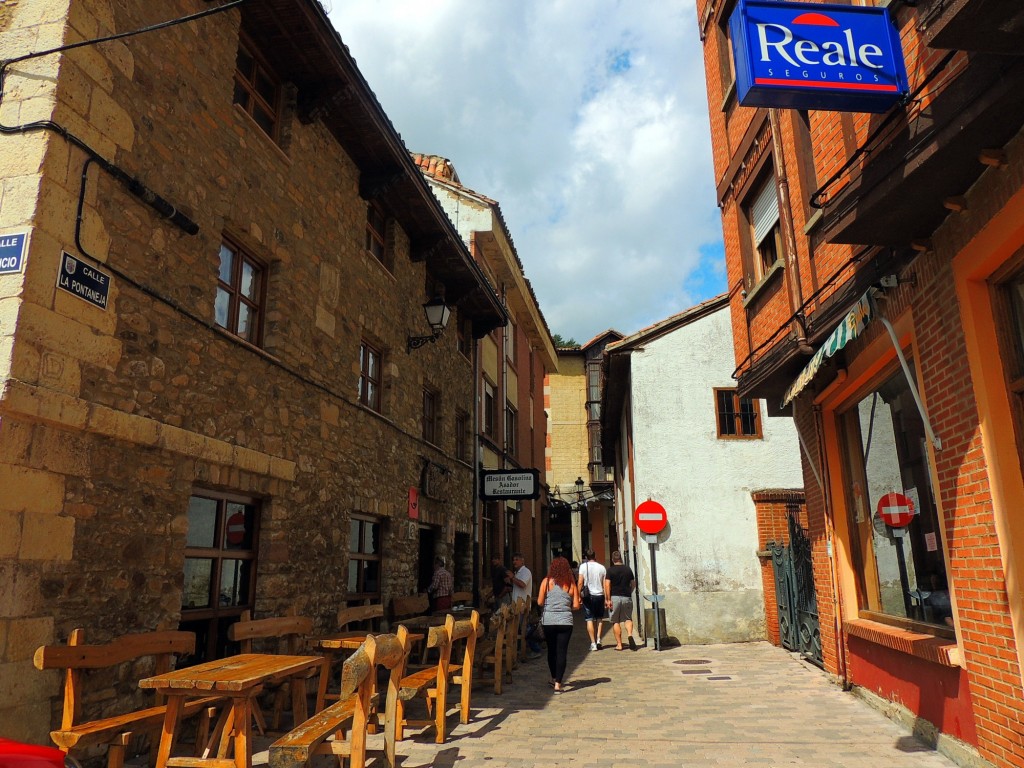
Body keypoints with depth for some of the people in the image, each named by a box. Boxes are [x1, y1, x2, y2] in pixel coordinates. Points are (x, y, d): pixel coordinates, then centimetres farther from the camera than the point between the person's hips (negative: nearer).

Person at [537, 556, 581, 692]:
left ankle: (554, 679, 32)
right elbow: (576, 606, -1)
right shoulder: (571, 584, 1)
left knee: (551, 650, 18)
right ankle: (558, 684, -3)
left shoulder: (546, 581, -1)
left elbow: (539, 602, -3)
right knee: (562, 652, 2)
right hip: (565, 621, -1)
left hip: (548, 621, 1)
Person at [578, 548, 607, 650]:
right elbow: (605, 584, 2)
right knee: (599, 618, 18)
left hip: (588, 596, -2)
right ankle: (598, 639, 7)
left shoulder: (583, 566, -3)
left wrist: (579, 595, 0)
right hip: (599, 595, 2)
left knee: (589, 620, 3)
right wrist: (607, 598, 6)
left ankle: (593, 643, 0)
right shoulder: (601, 567, 3)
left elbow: (580, 583, -8)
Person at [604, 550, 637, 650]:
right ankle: (630, 635, -12)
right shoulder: (628, 569, 7)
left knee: (615, 622, 6)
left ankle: (619, 644, 5)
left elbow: (607, 585, -12)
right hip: (627, 598, 3)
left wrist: (608, 599, -10)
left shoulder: (610, 570, -4)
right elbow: (633, 584, 12)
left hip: (615, 597, -2)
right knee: (628, 618, 15)